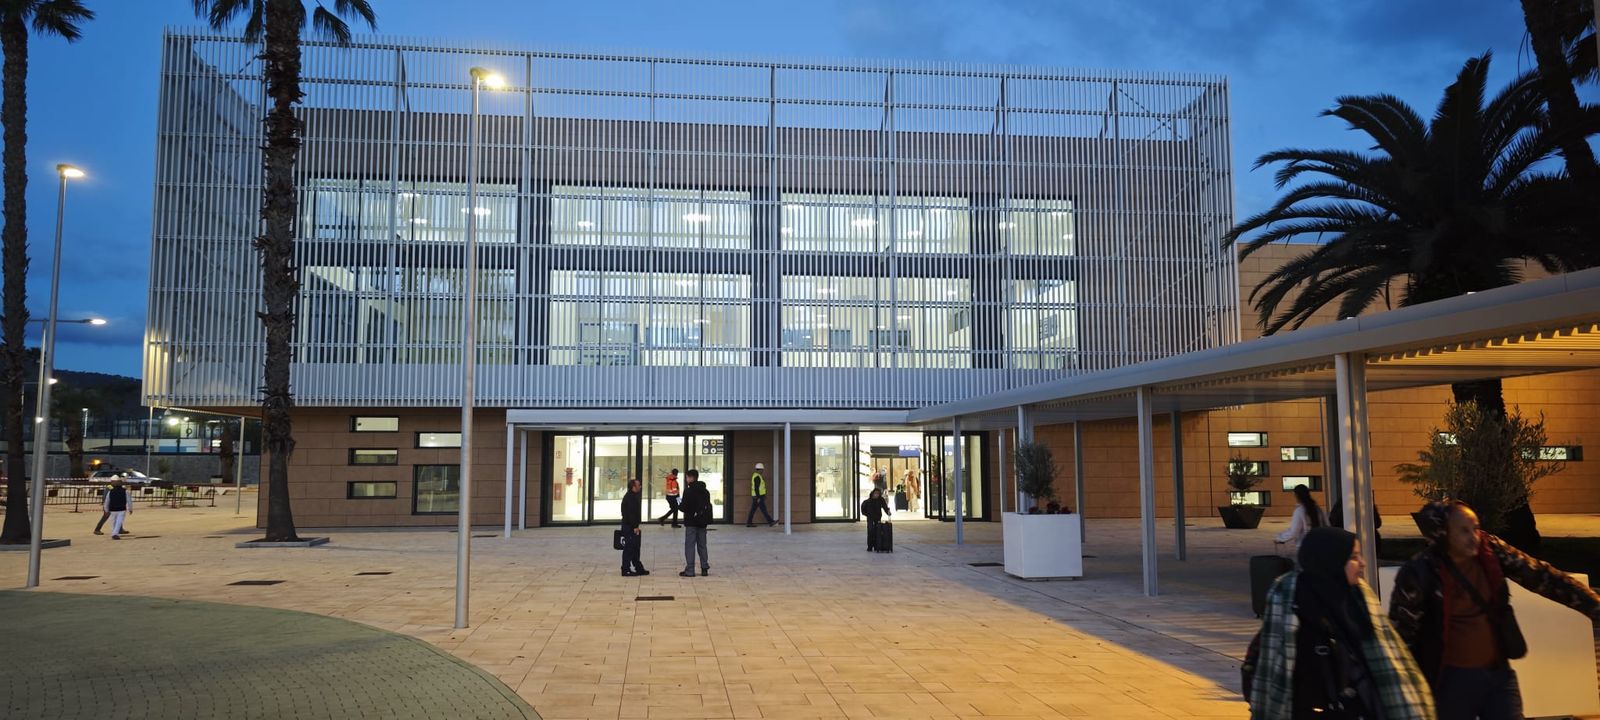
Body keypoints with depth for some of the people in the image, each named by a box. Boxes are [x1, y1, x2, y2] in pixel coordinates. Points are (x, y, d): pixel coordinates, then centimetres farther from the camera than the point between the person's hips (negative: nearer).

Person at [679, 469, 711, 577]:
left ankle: (689, 570, -3)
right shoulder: (705, 491, 8)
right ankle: (705, 568, 13)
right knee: (702, 545, 13)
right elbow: (708, 506, 11)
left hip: (691, 521, -6)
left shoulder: (688, 491, -13)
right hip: (702, 521, 6)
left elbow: (684, 507, -15)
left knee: (690, 545, -1)